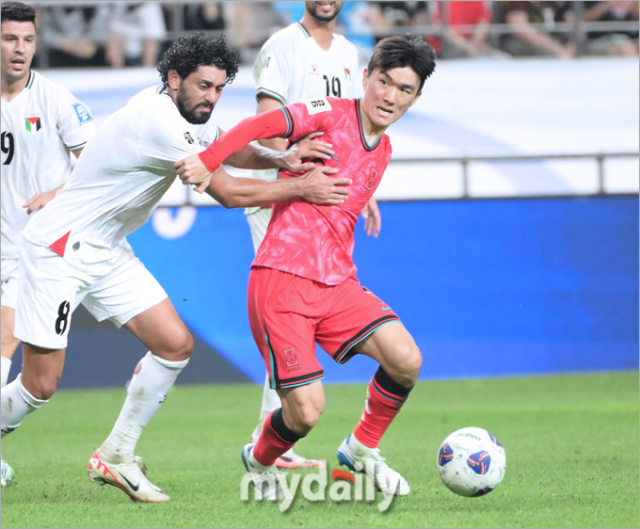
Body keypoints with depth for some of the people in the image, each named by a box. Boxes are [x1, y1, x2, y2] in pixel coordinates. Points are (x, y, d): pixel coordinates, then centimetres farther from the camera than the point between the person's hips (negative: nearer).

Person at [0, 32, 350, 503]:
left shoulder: (171, 111, 3)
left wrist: (281, 159, -9)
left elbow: (222, 151, 12)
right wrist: (301, 188, -15)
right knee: (41, 384, -9)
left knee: (176, 344, -1)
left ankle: (116, 456, 10)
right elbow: (228, 192, -22)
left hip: (107, 252, 9)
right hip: (58, 251, -9)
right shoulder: (156, 120, -25)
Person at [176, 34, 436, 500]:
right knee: (307, 410, -12)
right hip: (282, 280, -6)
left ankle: (361, 450, 9)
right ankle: (259, 462, 22)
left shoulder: (382, 151, 16)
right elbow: (265, 125, -21)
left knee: (406, 359, -16)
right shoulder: (331, 115, -7)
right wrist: (207, 162, -30)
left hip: (337, 282, 6)